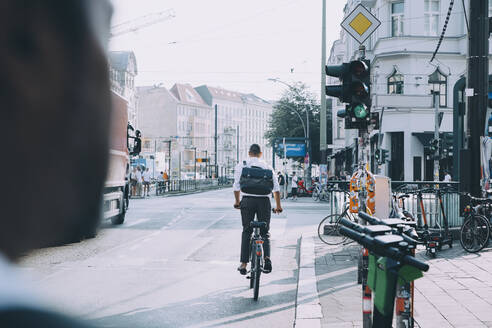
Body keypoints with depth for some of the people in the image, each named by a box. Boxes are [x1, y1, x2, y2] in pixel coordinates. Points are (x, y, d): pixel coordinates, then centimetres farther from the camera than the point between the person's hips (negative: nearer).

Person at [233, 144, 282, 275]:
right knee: (264, 232, 10)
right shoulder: (267, 166, 7)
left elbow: (236, 186, -1)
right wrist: (278, 205, 10)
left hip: (247, 200, 0)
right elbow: (276, 188, 3)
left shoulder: (241, 166, 4)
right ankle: (267, 257, -13)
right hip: (264, 201, 1)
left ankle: (244, 264, 6)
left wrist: (237, 201, 13)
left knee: (246, 232, 10)